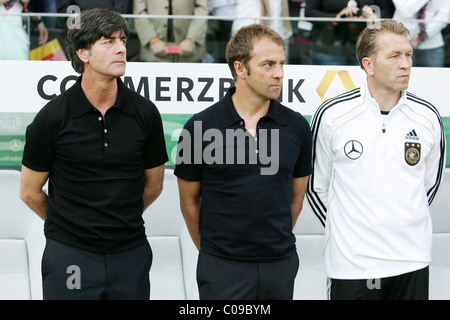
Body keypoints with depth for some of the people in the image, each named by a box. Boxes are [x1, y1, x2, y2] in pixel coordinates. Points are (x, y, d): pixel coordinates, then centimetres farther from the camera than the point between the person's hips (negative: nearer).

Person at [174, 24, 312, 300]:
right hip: (222, 267, -2)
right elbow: (189, 200, 5)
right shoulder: (200, 127, -5)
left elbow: (297, 196, 12)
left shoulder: (297, 126, 2)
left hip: (280, 265, 2)